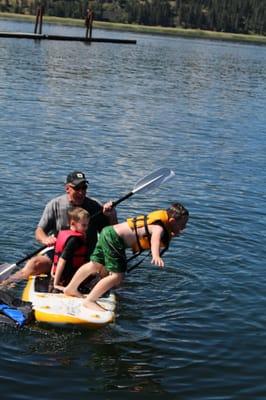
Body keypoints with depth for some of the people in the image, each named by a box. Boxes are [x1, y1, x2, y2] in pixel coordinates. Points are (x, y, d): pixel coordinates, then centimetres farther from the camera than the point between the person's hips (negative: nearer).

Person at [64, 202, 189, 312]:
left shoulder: (161, 220, 7)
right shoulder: (159, 228, -20)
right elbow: (155, 238, -42)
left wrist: (170, 236, 6)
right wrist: (156, 256, -59)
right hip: (114, 239, -10)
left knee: (95, 265, 25)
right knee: (117, 276, -10)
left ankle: (70, 289, 43)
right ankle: (90, 301, 0)